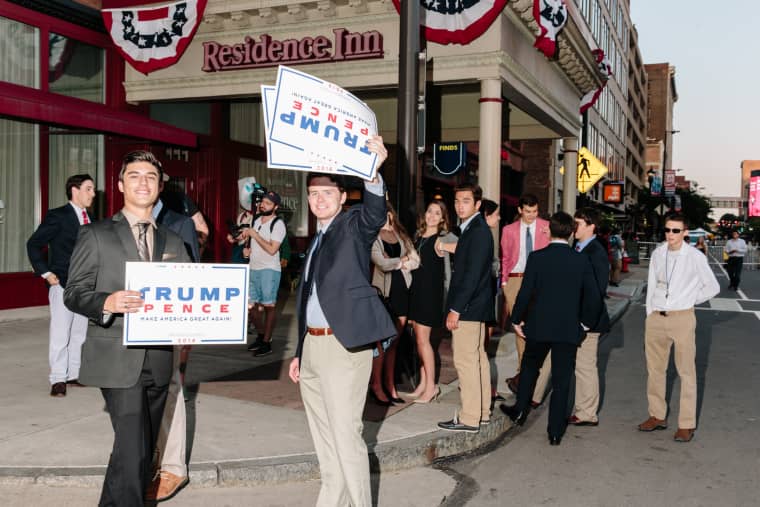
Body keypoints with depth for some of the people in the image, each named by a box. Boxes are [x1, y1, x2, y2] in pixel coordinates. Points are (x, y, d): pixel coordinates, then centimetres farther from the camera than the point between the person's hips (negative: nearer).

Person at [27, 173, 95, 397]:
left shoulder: (88, 219, 12)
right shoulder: (57, 216, -6)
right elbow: (34, 244, -4)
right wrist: (46, 273, -8)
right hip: (62, 284, -6)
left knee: (80, 333, 10)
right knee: (60, 334, -4)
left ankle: (74, 374, 20)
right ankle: (58, 379, 3)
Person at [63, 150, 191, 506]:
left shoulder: (173, 243, 13)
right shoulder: (96, 235, 1)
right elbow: (73, 293, -3)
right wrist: (107, 303, -23)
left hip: (158, 360, 5)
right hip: (118, 359, -5)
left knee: (143, 450, 13)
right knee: (132, 448, -12)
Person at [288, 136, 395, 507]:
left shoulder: (354, 225, -3)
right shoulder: (317, 239, 18)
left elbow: (375, 212, -27)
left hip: (343, 345, -8)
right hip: (312, 344, 8)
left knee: (346, 436, -5)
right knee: (323, 437, 16)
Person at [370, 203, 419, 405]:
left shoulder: (401, 235, 16)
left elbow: (415, 261, 10)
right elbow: (382, 263, -14)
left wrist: (396, 263, -6)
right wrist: (403, 260, 0)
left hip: (401, 290, 5)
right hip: (383, 291, -5)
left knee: (393, 341, 10)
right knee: (382, 341, -2)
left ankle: (390, 385, 18)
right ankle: (376, 386, 10)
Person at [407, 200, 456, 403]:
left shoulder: (445, 237, -6)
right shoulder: (419, 236, 11)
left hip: (432, 290, -6)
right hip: (415, 288, 6)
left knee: (422, 339, -5)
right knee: (419, 338, 10)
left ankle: (431, 386, 5)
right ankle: (423, 382, 20)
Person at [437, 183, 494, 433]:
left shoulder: (478, 231, -16)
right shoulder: (472, 229, 15)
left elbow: (472, 274, -21)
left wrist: (456, 309, -21)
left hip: (469, 308, -10)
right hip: (474, 307, 10)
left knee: (466, 360, -6)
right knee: (478, 358, 15)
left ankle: (469, 418, 0)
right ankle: (482, 411, 24)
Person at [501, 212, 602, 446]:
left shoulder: (537, 258, -9)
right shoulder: (582, 260, -4)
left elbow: (525, 292, -9)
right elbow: (593, 296, -4)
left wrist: (517, 320, 4)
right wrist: (585, 323, 10)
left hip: (538, 326, 0)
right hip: (569, 329, 1)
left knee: (529, 366, 23)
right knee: (562, 379, 7)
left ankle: (520, 411, 33)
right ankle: (555, 431, 13)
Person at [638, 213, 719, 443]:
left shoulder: (695, 257, -7)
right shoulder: (657, 254, 5)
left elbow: (712, 287, 2)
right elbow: (652, 286, 9)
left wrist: (689, 301, 4)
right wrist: (650, 315, 6)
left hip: (682, 318, -4)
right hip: (656, 318, 5)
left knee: (686, 372, 1)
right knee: (655, 369, 13)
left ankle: (687, 424, 8)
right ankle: (657, 416, 27)